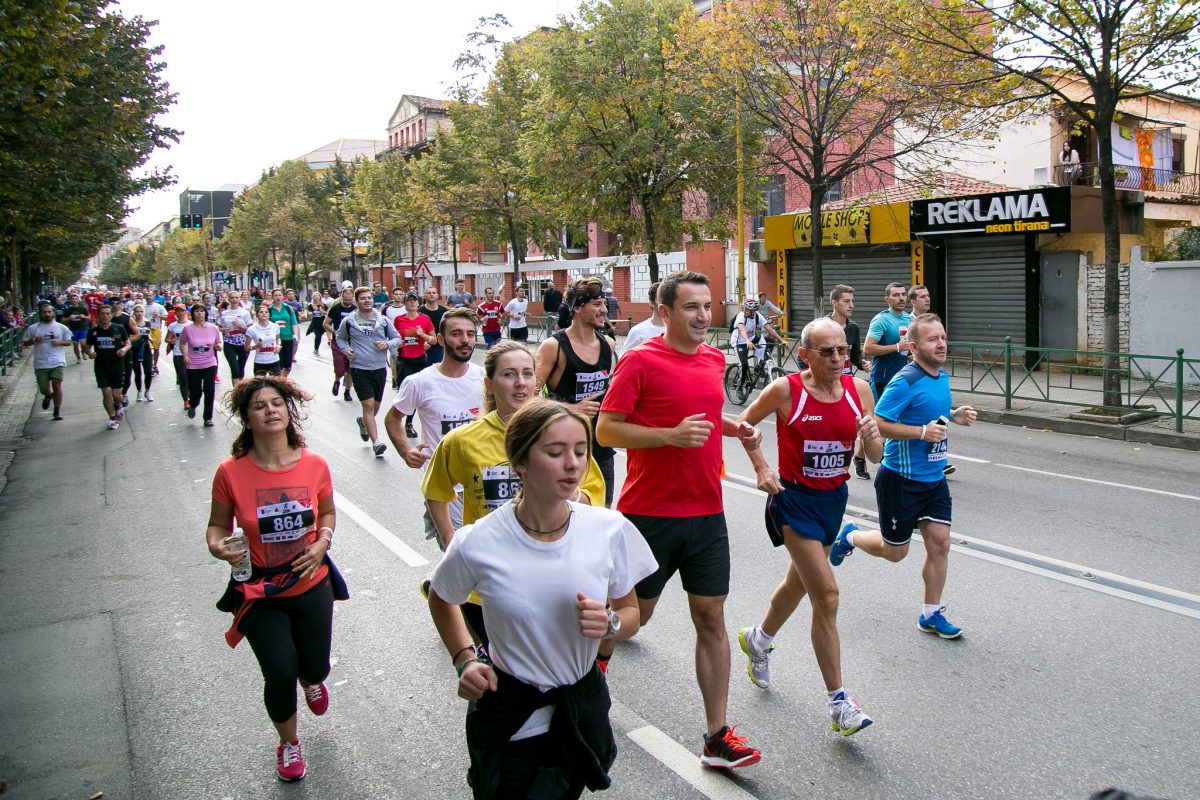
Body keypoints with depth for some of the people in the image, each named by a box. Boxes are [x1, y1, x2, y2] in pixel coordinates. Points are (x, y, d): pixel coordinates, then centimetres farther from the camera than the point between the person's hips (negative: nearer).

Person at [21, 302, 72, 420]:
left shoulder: (61, 327, 4)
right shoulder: (33, 328, 4)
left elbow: (69, 342, 10)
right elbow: (24, 343, 10)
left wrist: (59, 342, -10)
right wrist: (34, 341, -11)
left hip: (57, 363, -1)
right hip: (40, 364, 1)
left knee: (57, 386, -5)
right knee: (44, 388, 6)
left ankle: (57, 411, 8)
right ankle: (48, 396, 43)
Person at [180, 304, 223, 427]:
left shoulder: (213, 328, -4)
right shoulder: (188, 329, -7)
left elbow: (218, 344, 9)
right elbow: (182, 343, 8)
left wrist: (218, 347, -14)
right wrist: (185, 356, -7)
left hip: (210, 364, 0)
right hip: (193, 366, 0)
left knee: (209, 391, -8)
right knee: (196, 392, 6)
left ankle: (208, 418, 7)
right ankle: (193, 406, 44)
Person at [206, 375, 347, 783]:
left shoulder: (314, 464, -10)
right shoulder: (231, 472, -16)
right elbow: (218, 525, -2)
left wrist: (322, 542, -12)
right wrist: (218, 546, -24)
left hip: (312, 586, 2)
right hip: (260, 592, -2)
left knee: (315, 669, 13)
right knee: (280, 674, -3)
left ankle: (310, 679, 57)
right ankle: (288, 743, 31)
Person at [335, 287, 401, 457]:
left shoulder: (382, 320, 3)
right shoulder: (348, 321, 0)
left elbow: (397, 338, 10)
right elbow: (340, 338, 16)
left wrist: (387, 344, -10)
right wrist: (345, 350, -3)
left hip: (380, 368, 3)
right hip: (359, 369, -3)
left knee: (376, 405, 16)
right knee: (368, 405, -11)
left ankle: (363, 422, 48)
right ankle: (376, 442, -10)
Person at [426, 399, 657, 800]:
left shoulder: (610, 530, -15)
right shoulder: (477, 545, -19)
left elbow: (631, 613, 0)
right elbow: (441, 601, 4)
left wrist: (610, 624, -21)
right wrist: (464, 659, -9)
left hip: (584, 710, 3)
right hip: (510, 718, -2)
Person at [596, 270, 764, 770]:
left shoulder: (713, 359, 9)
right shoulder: (640, 361, -11)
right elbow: (606, 430, -13)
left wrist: (735, 428, 6)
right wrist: (674, 435, -23)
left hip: (706, 513, 6)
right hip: (650, 514, -5)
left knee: (711, 618, 6)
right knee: (634, 615, 10)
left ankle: (717, 737, 16)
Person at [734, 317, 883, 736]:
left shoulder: (858, 389, -4)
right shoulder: (785, 390, -16)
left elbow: (875, 457, 1)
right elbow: (744, 423, 1)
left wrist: (872, 437, -21)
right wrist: (762, 468, -9)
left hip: (834, 498, 6)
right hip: (795, 500, -6)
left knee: (798, 583, 23)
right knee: (827, 596, -10)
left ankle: (758, 639, 51)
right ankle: (839, 702, 2)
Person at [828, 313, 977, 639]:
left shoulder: (943, 377, 6)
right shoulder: (906, 382, -21)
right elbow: (877, 424, -23)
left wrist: (956, 415, 3)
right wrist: (922, 432, -27)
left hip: (934, 478, 7)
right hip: (901, 480, -7)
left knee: (940, 543, 5)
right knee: (894, 551, 7)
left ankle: (931, 614, 19)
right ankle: (850, 537, 36)